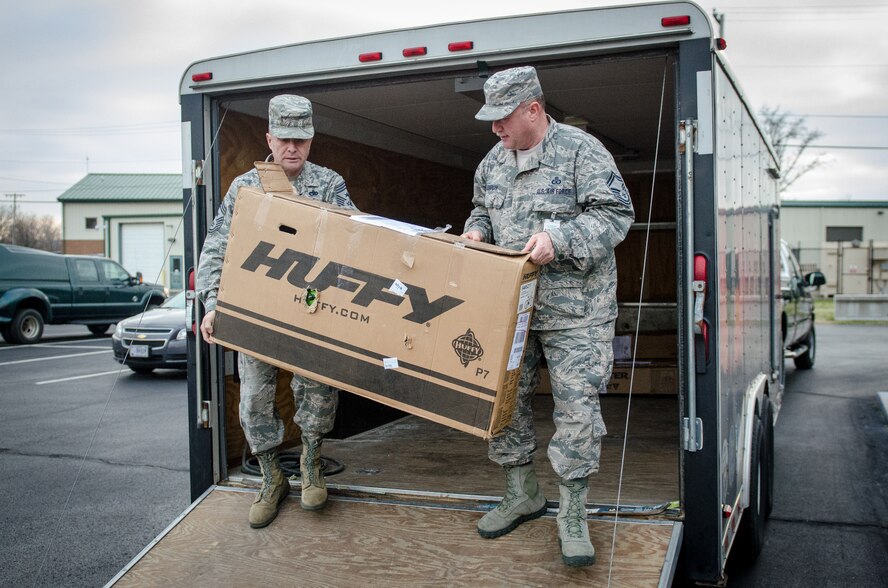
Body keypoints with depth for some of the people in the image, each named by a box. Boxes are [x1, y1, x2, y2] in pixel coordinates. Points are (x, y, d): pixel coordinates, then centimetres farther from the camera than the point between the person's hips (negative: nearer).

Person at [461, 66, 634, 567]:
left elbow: (616, 214, -14)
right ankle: (523, 495, 29)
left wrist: (557, 239, -26)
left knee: (577, 406, -5)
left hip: (574, 311, -6)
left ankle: (573, 516, 9)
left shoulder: (581, 150, -9)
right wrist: (476, 232, 3)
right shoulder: (492, 163, 11)